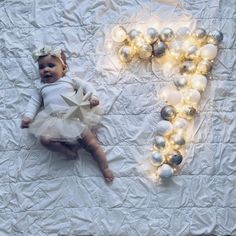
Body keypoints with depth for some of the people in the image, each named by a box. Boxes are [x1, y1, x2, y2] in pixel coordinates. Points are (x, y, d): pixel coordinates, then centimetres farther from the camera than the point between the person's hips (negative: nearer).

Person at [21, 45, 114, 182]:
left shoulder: (70, 80, 15)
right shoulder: (42, 88, 23)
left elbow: (86, 86, 17)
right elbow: (34, 102, 20)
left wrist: (93, 97, -3)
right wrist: (28, 116, 3)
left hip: (74, 116, -2)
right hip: (53, 121, 2)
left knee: (92, 144, -13)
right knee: (45, 139, -30)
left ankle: (105, 168, -9)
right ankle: (68, 150, -22)